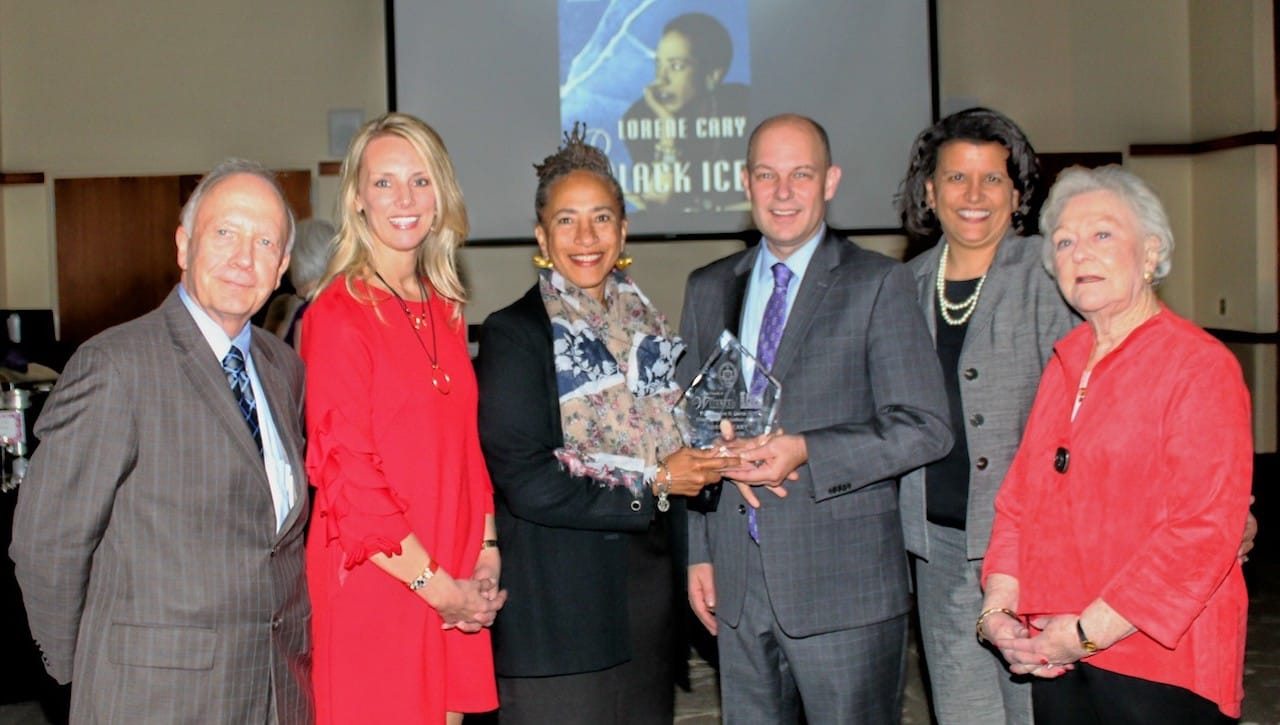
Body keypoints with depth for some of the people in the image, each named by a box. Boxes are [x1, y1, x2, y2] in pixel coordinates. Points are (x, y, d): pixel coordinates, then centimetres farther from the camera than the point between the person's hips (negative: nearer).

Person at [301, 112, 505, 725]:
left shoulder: (445, 311, 10)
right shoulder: (339, 313, -10)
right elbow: (344, 473, -14)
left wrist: (486, 554, 2)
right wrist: (436, 585, -13)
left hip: (454, 591, 6)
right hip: (373, 582, -6)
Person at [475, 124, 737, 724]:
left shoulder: (646, 326, 10)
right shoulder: (514, 334, -9)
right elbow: (527, 484, -17)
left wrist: (710, 459, 0)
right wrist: (652, 485, -14)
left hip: (649, 587, 6)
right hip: (561, 603, -6)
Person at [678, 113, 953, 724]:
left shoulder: (878, 285, -3)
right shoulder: (706, 289, 11)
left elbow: (925, 428, -9)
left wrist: (805, 452, -19)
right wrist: (698, 553, 9)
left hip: (844, 585, -4)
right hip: (736, 585, 4)